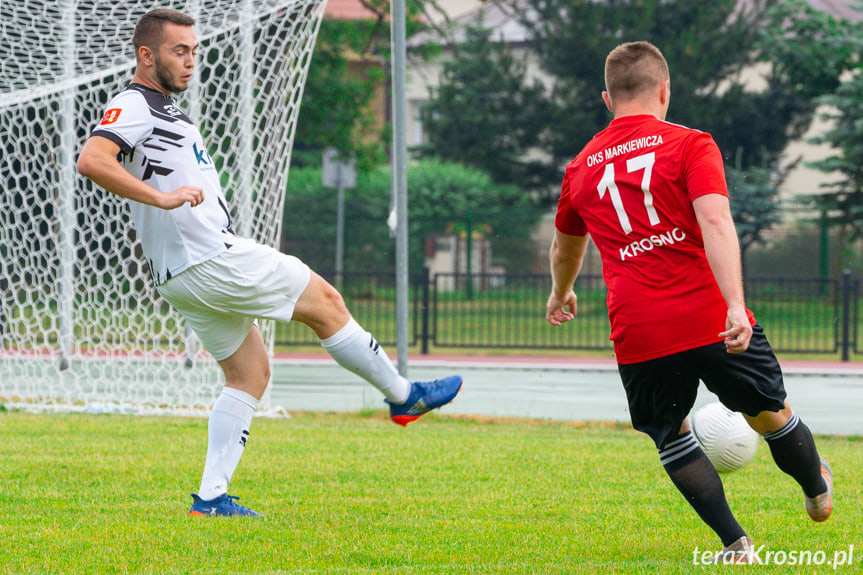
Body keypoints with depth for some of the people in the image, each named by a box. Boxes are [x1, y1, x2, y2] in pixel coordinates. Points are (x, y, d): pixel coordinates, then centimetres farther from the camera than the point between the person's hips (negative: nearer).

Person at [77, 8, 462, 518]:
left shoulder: (166, 109, 21)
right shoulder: (133, 107, -12)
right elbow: (91, 160, -29)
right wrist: (162, 197, -35)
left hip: (184, 278, 10)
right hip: (209, 260, -10)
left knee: (250, 373, 11)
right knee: (325, 300, 2)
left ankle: (211, 496, 5)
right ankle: (403, 395, 16)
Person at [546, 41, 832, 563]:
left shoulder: (581, 168, 13)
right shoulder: (690, 146, 0)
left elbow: (565, 250, 32)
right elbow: (715, 224, -16)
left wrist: (561, 295, 53)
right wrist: (735, 306, -25)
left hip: (638, 337, 2)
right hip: (710, 319, -2)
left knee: (671, 436, 19)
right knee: (770, 414, 20)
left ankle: (734, 542, 9)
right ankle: (819, 492, 41)